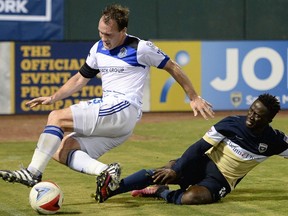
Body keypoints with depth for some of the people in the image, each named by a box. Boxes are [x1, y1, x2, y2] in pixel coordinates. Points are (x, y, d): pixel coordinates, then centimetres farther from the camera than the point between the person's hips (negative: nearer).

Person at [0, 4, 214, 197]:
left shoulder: (140, 48, -4)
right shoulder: (98, 49, 15)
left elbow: (173, 68, 5)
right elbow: (80, 79, 27)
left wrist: (194, 98, 7)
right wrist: (52, 98, 16)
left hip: (124, 110, -9)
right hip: (107, 111, 9)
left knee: (57, 117, -18)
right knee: (61, 150, -6)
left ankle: (33, 174, -26)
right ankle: (106, 171, -25)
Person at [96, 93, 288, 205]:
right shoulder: (233, 123, -10)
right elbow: (200, 147, -14)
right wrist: (176, 170, -23)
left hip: (220, 181, -1)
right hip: (204, 163, 1)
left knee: (191, 198, -34)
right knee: (169, 170, -29)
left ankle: (161, 192, -2)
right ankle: (110, 189, -23)